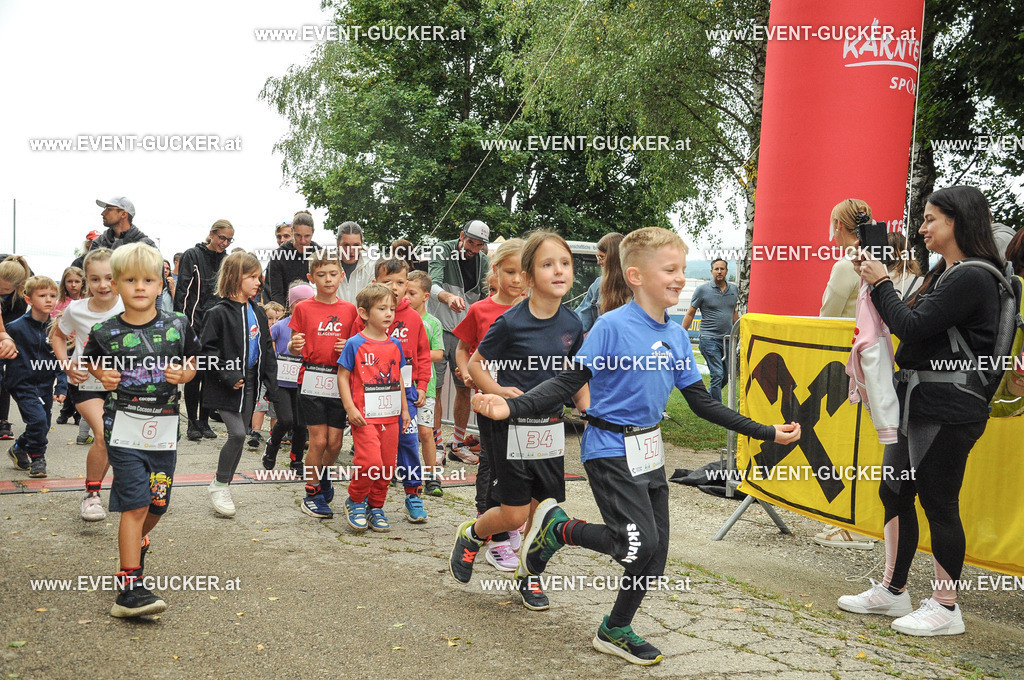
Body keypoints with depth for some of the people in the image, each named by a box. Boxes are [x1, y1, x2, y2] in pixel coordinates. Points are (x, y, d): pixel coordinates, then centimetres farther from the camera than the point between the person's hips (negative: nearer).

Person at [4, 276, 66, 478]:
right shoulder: (16, 327, -12)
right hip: (22, 384, -5)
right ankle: (36, 458, 4)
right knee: (38, 419, -19)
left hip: (45, 386, 5)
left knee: (43, 427, 12)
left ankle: (19, 449, 40)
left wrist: (62, 388, 1)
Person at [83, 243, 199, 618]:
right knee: (135, 505, -10)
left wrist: (185, 374, -10)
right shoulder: (105, 331, -3)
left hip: (164, 430, 3)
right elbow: (93, 361, 13)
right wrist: (102, 375, -8)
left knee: (157, 505, 14)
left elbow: (193, 361, 11)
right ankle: (129, 588, -5)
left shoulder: (177, 326, 0)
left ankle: (136, 543, 47)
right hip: (124, 428, -3)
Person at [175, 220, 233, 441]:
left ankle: (204, 421, 15)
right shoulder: (192, 256, -1)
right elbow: (182, 292, -5)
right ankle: (192, 423, 9)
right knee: (195, 374, -1)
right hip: (195, 325, -4)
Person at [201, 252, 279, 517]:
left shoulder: (258, 313, 10)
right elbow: (207, 349, -13)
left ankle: (225, 487, 23)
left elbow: (267, 350, 13)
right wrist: (227, 375, -19)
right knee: (237, 434, -15)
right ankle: (219, 486, 2)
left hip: (249, 383, 7)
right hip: (226, 386, -7)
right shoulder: (219, 313, -11)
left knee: (241, 436, 10)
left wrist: (271, 384, 7)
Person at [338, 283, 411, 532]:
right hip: (365, 416, -5)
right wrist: (350, 408, -12)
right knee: (370, 462, -17)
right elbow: (342, 376, -4)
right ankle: (355, 500, 8)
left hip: (390, 416, 6)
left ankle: (376, 507, 25)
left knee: (387, 465, 7)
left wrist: (404, 409, 18)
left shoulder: (395, 344, 10)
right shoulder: (355, 343, -5)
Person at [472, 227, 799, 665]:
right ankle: (556, 527, 8)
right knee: (638, 544, -16)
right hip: (611, 451, -7)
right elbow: (569, 383, -15)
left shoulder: (676, 336, 5)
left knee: (654, 556, 9)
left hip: (649, 451, 7)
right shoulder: (612, 326, -15)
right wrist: (512, 408, -28)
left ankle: (616, 630, 30)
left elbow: (701, 402, 10)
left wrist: (766, 432, 10)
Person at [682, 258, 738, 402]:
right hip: (709, 339, -6)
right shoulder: (703, 290, -4)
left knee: (726, 377, 10)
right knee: (717, 375, -13)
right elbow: (690, 314, 1)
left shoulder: (734, 289, 10)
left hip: (727, 339, 6)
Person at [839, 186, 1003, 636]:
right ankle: (892, 591, 26)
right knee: (895, 493, 14)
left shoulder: (970, 279, -16)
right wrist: (878, 284, 7)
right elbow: (910, 325, 15)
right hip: (917, 400, 10)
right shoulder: (945, 274, 16)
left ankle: (945, 608, 13)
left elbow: (910, 326, -19)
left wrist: (881, 283, -7)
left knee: (938, 502, -1)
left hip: (948, 408, -10)